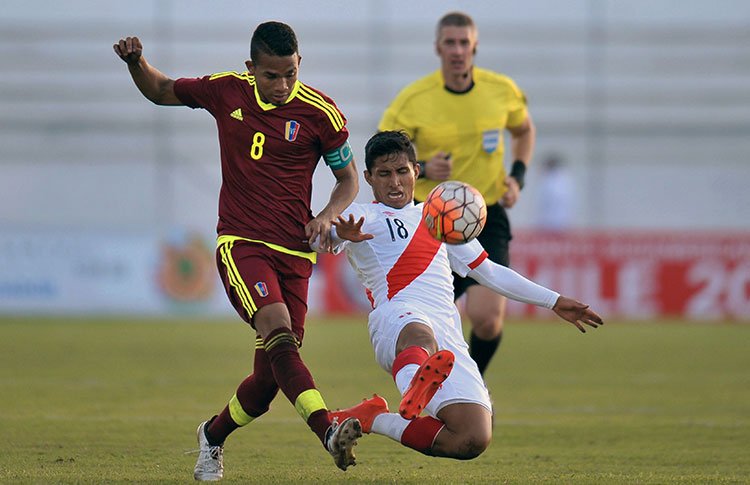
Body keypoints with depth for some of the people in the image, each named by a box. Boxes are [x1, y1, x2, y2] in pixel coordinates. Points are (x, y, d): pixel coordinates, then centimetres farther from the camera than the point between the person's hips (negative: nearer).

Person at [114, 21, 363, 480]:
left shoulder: (321, 112, -2)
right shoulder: (227, 91, 2)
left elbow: (349, 179, 9)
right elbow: (162, 91, 19)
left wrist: (328, 215, -11)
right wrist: (136, 61, 0)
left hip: (294, 253, 1)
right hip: (240, 245, -1)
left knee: (271, 377, 2)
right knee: (278, 333, -29)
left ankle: (213, 435, 31)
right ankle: (328, 429, -44)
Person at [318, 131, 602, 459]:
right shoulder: (360, 216, 18)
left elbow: (489, 272, 38)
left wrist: (554, 302, 36)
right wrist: (341, 233, -31)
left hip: (450, 342, 5)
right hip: (397, 317, -5)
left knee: (474, 440, -18)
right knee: (419, 335, -44)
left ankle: (373, 420, -3)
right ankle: (414, 384, -78)